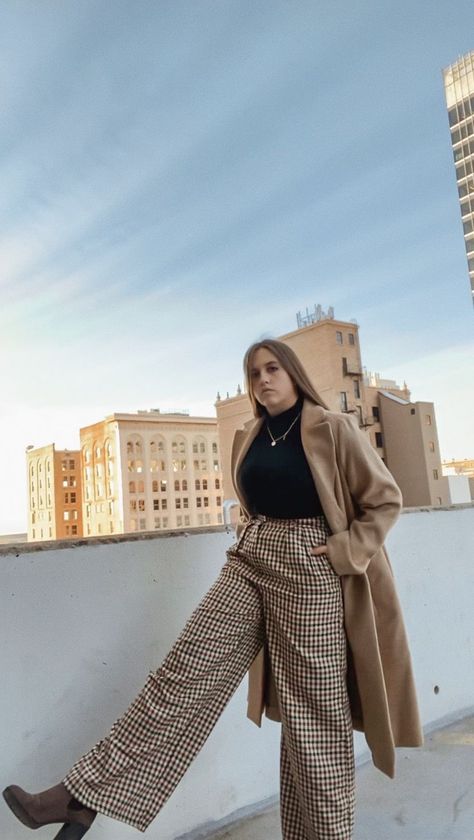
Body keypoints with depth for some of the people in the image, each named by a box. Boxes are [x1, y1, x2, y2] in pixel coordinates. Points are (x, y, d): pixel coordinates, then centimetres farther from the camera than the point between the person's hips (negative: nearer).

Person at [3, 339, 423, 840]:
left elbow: (385, 499, -3)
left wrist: (345, 551, -9)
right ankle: (87, 794, 1)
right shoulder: (249, 440, 11)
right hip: (248, 563, 5)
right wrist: (253, 536, 12)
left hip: (309, 572, -5)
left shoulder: (333, 430, -6)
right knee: (187, 668, -2)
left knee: (312, 710, 5)